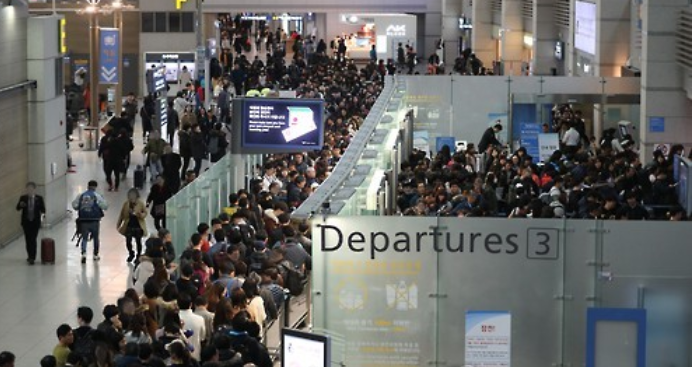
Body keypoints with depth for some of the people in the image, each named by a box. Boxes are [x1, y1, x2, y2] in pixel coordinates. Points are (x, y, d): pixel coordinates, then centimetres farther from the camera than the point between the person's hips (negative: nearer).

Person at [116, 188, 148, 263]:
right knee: (128, 241, 1)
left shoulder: (140, 203, -8)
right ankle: (131, 254, 28)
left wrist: (140, 215, -25)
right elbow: (122, 215, 6)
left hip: (138, 226, -2)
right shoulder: (126, 204, -2)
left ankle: (138, 256, 26)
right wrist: (118, 224, 7)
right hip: (128, 226, 2)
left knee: (138, 242, 8)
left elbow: (145, 213, -2)